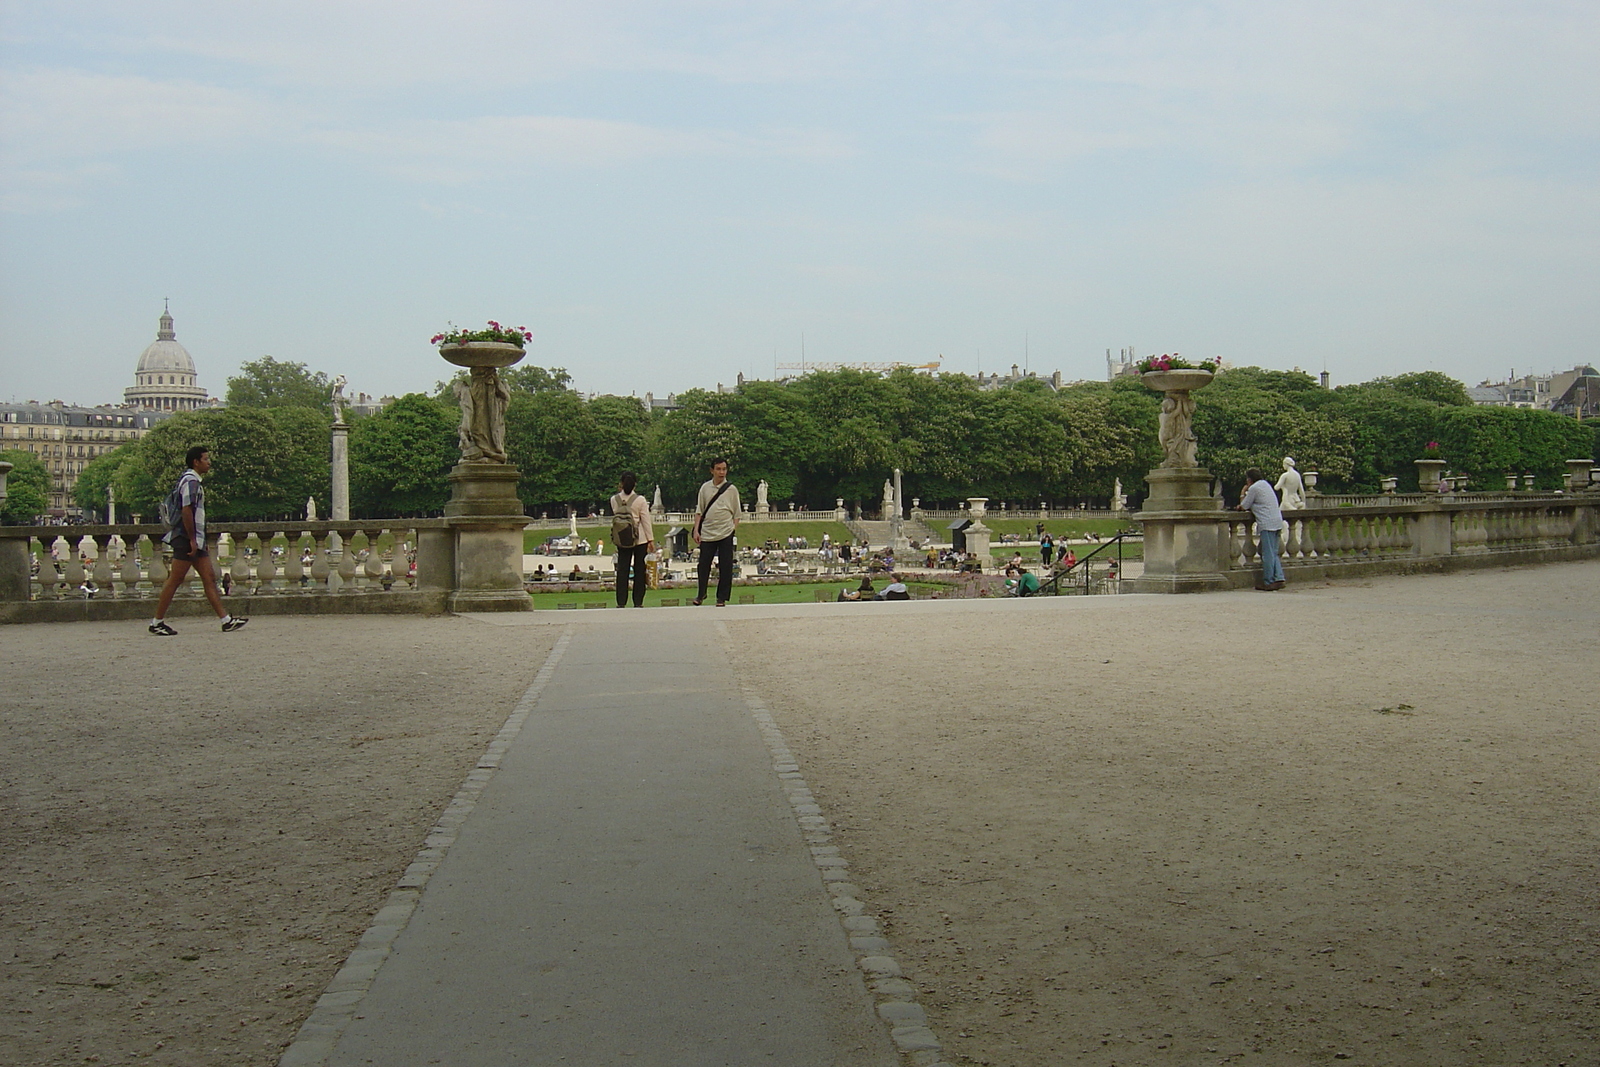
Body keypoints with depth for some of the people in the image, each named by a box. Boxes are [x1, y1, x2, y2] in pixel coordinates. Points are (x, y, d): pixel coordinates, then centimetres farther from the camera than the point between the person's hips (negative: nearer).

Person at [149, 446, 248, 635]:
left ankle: (226, 620, 5)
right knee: (175, 580, -5)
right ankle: (157, 622, 2)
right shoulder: (190, 481, -13)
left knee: (209, 578, 6)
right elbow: (186, 510, -20)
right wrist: (192, 540, -21)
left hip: (196, 539, 10)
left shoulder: (194, 481, 18)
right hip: (186, 539, -10)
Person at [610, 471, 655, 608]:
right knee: (639, 570, 5)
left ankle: (621, 602, 1)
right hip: (640, 539, -2)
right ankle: (638, 602, 6)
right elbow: (646, 521, -7)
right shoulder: (640, 500, -10)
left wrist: (620, 490, 13)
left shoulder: (614, 499, -3)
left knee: (622, 570, 5)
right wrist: (651, 540, -1)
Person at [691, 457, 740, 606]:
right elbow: (699, 511, 11)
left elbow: (736, 514, 6)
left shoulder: (732, 489, 2)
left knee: (725, 567, -1)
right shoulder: (705, 488, 6)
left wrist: (734, 530, -4)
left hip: (725, 533, -2)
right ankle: (701, 594, 23)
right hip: (707, 532, 2)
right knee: (704, 564, 5)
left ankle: (722, 598, 9)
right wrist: (696, 530, 4)